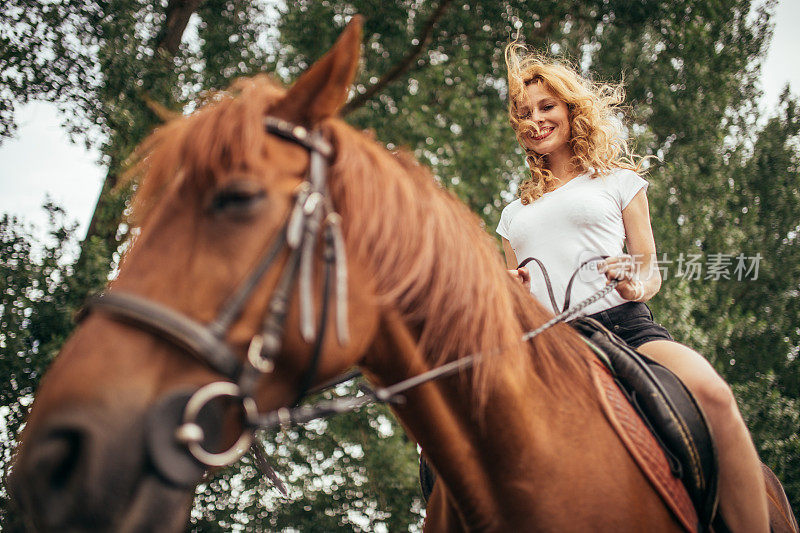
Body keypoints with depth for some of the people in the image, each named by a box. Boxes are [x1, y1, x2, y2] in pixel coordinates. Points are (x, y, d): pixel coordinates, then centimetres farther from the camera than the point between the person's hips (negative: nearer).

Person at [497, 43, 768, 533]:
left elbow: (651, 271, 14)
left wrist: (639, 285, -10)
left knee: (713, 395, -35)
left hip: (621, 324, -3)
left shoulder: (619, 180, 20)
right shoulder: (516, 213, 28)